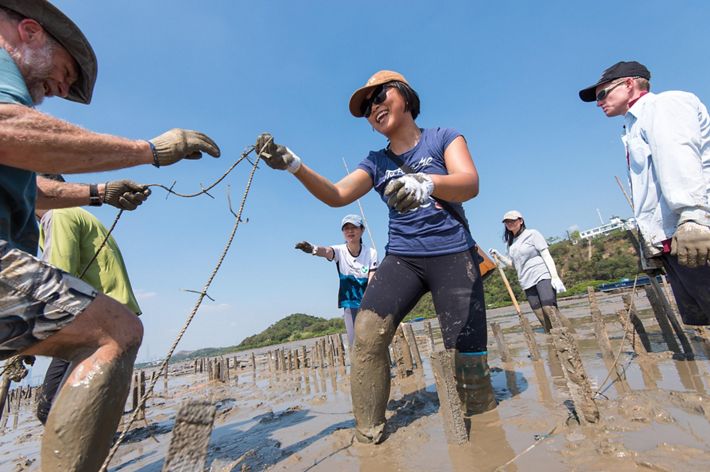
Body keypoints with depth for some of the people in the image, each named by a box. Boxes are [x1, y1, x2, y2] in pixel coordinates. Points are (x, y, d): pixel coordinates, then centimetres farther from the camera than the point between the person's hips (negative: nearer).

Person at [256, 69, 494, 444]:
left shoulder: (443, 138, 5)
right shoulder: (376, 162, 13)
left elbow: (469, 184, -13)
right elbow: (336, 196, -1)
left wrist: (426, 183, -35)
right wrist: (293, 164, -16)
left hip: (454, 256, -2)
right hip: (402, 257, 2)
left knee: (468, 357, -4)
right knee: (367, 334, -20)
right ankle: (368, 435, -5)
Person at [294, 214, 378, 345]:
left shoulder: (371, 252, -8)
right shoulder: (340, 251, -9)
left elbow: (372, 283, -12)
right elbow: (326, 251, -33)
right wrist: (313, 249, -57)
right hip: (350, 306, 0)